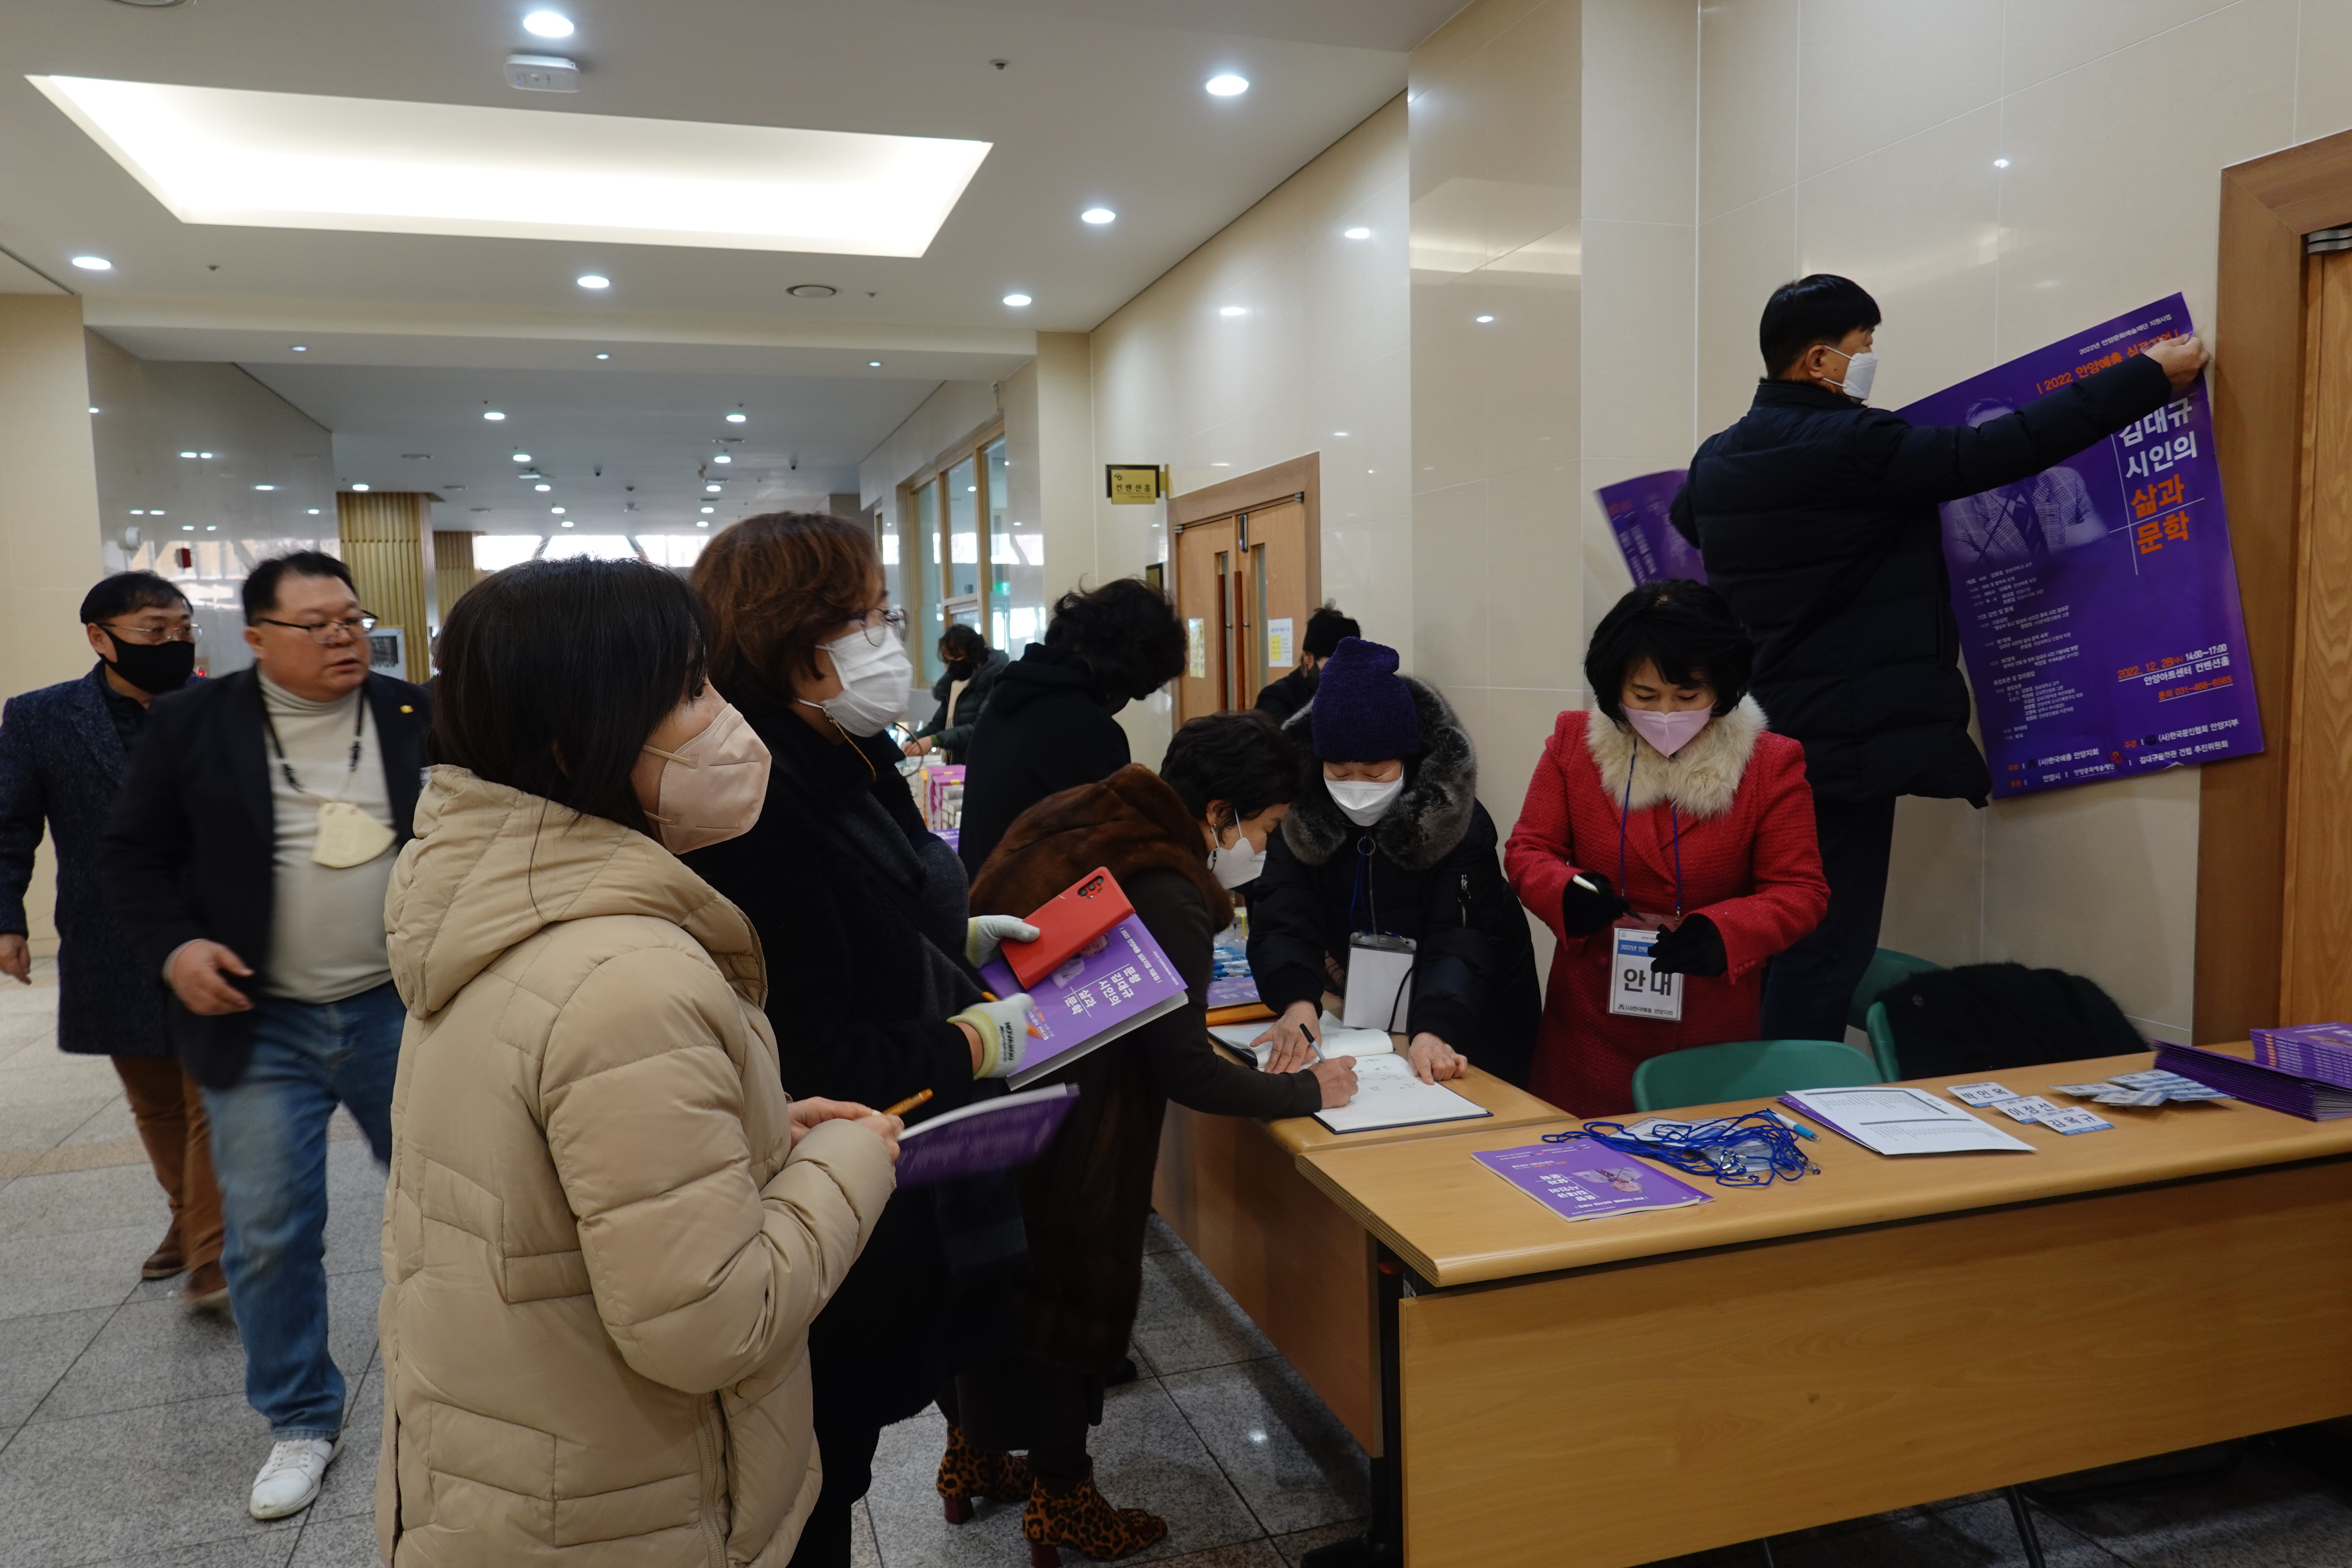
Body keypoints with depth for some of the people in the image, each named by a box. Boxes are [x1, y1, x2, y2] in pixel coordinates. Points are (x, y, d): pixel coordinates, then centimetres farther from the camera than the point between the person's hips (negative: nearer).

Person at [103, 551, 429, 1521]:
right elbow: (136, 854, 4)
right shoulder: (192, 724, -1)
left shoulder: (419, 717, 0)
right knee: (268, 1231, 6)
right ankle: (300, 1420, 26)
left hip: (400, 1011, 1)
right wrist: (172, 948, -11)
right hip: (260, 1025, 0)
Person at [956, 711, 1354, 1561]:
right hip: (1051, 1139, -8)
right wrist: (1307, 1090, -8)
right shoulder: (1166, 900, -24)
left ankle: (972, 1453, 47)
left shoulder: (1077, 823, 0)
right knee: (1067, 1292, 12)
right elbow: (1184, 1073, -20)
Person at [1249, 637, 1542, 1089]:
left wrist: (1433, 1029, -50)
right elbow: (1283, 920, -23)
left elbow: (1460, 943, -32)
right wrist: (1297, 1000, -43)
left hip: (1464, 1026, -3)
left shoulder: (1456, 820, -23)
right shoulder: (1302, 814, -15)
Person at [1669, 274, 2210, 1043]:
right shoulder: (1855, 447, -14)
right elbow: (2003, 448, -13)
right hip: (1844, 743, -8)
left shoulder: (1716, 458, 8)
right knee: (1824, 953, -3)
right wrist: (2148, 376, -3)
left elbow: (1687, 517, 30)